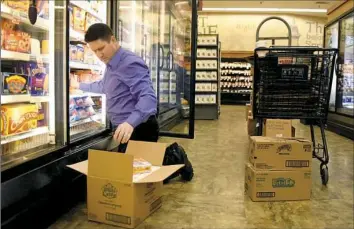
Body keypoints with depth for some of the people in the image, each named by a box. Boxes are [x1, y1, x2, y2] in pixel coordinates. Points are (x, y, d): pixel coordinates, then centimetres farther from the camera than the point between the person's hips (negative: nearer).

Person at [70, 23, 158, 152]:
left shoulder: (131, 63, -20)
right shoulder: (111, 65, 15)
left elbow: (148, 97, -33)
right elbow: (103, 86, 38)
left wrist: (130, 122, -48)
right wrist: (78, 86, 43)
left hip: (138, 129, -10)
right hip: (124, 130, 10)